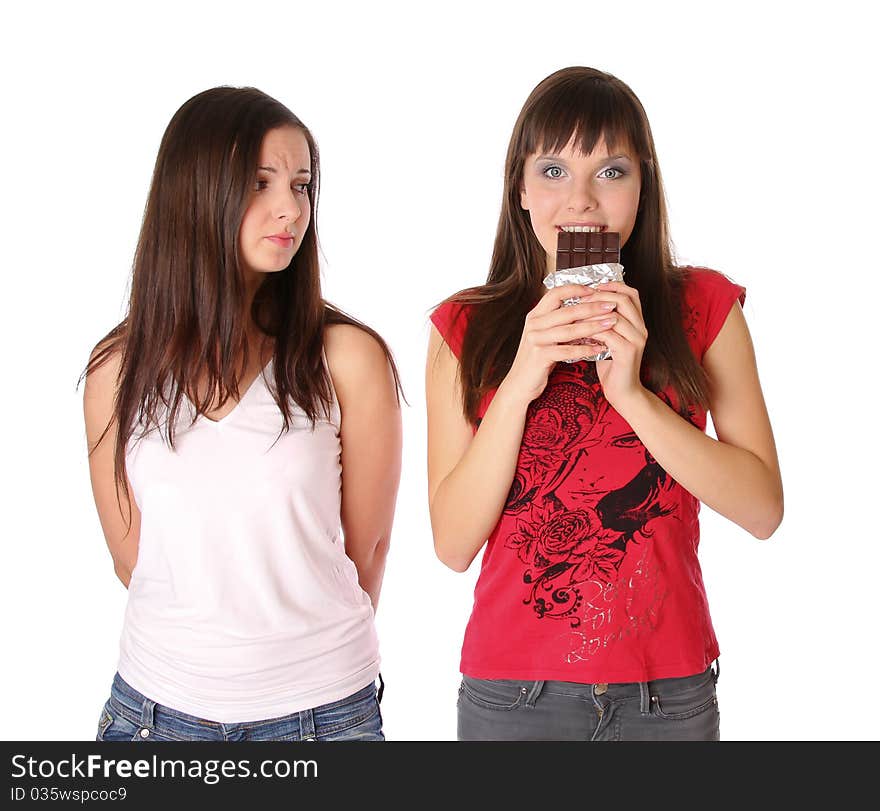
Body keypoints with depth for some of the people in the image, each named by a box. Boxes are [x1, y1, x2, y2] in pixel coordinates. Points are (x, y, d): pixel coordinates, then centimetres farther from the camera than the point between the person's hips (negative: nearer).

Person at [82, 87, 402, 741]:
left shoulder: (348, 357, -10)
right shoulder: (120, 367, -3)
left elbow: (366, 548, -2)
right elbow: (130, 557, 4)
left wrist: (313, 651, 8)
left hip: (318, 709, -1)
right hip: (156, 707, 2)